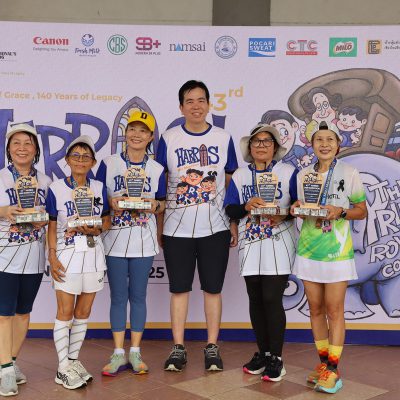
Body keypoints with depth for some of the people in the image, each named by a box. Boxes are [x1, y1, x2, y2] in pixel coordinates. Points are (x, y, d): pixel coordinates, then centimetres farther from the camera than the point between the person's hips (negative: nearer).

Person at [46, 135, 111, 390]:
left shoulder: (99, 188, 5)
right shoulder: (56, 189, -3)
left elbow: (107, 221, 10)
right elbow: (52, 226, -2)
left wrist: (95, 228, -12)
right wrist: (52, 257, -9)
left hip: (93, 255, 3)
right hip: (67, 255, -3)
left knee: (83, 312, 10)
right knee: (65, 313, 0)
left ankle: (73, 360, 24)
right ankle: (63, 368, 9)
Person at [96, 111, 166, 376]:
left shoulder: (157, 169, 5)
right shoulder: (109, 164, 2)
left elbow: (162, 204, 11)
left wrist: (155, 205, -10)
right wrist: (111, 203, -15)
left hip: (143, 242, 1)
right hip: (115, 239, -1)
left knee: (138, 296, 7)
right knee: (118, 296, 5)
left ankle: (135, 353, 17)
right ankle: (119, 354, 13)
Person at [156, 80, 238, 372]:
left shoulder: (223, 138, 5)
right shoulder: (169, 139, 2)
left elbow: (231, 184, 9)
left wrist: (234, 224, 6)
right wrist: (158, 225, 3)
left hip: (215, 227, 0)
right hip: (177, 228, 0)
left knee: (213, 288, 6)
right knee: (179, 289, 5)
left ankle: (212, 348, 17)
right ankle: (178, 349, 15)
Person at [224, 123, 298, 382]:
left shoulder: (289, 172, 1)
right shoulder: (240, 175, 10)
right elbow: (230, 210, 5)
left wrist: (285, 215, -19)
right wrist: (246, 206, -14)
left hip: (278, 244, -3)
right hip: (250, 244, 3)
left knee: (272, 299, -8)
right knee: (256, 300, 7)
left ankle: (276, 358, 4)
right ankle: (263, 353, 21)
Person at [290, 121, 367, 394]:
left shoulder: (349, 173, -3)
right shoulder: (303, 175, 8)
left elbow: (362, 211, 2)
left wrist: (340, 212, -17)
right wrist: (297, 208, -4)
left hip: (337, 250, -4)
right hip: (309, 248, 4)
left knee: (334, 310, -2)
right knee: (315, 308, 9)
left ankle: (333, 369, 6)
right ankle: (324, 361, 22)